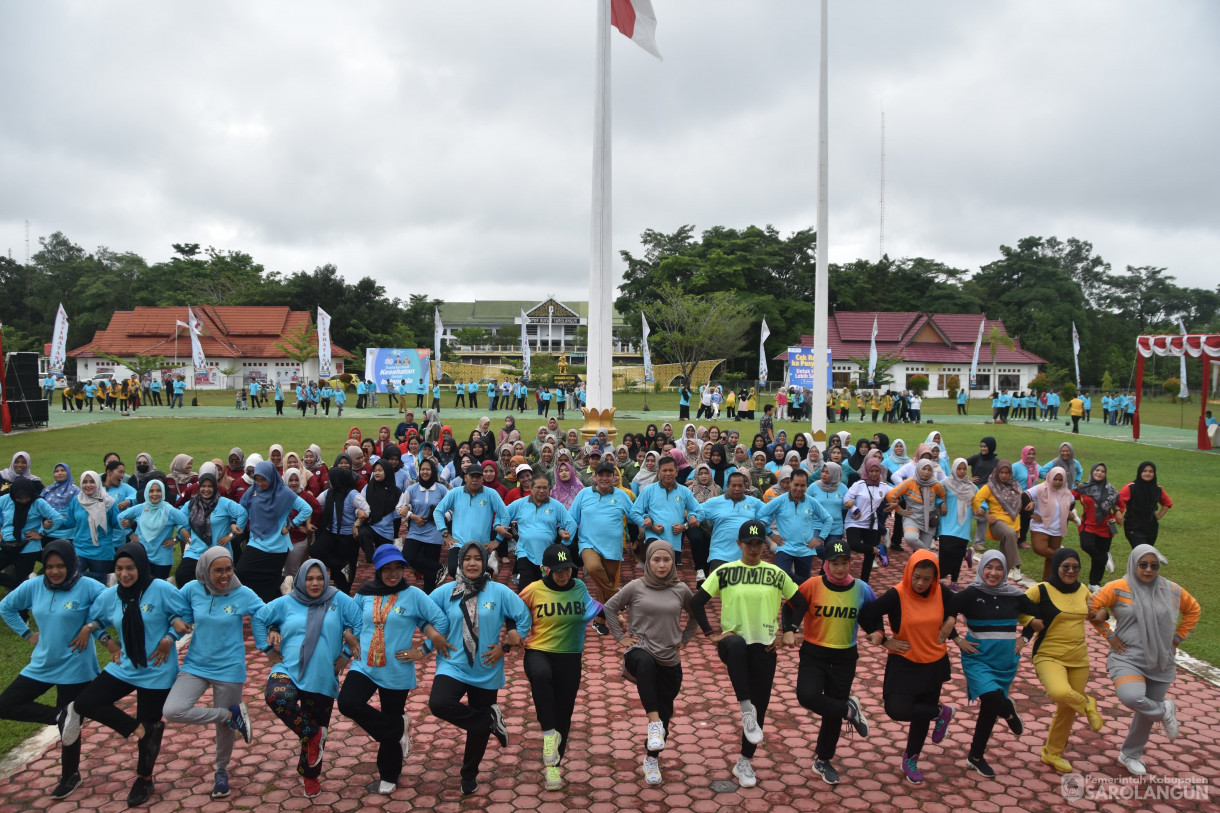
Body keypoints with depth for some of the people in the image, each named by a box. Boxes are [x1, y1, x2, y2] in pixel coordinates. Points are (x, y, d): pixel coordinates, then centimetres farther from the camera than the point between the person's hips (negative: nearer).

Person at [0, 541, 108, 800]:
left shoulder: (87, 586, -17)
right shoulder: (33, 586, -3)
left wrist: (91, 626, -21)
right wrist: (27, 634, 5)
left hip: (74, 668, -5)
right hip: (41, 664, 5)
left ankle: (69, 776, 30)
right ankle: (59, 716, 4)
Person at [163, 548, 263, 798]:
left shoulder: (243, 594, -13)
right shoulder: (192, 589, -8)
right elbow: (180, 615, 9)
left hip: (229, 669, -2)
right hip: (196, 665, 2)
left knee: (224, 726, 10)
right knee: (172, 711, -22)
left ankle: (221, 770, 40)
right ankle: (233, 714, -3)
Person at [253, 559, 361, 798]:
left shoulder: (339, 600, 1)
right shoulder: (286, 603, 6)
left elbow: (360, 625, -1)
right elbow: (258, 619, 13)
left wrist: (347, 654, -3)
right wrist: (268, 649, 6)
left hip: (323, 678, 0)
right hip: (289, 670, 0)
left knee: (316, 726, 10)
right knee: (276, 696, -34)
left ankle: (310, 776, 36)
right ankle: (313, 736, -11)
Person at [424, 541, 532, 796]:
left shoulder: (499, 591, -7)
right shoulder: (446, 592, -4)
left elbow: (525, 618, -3)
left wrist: (505, 646, -7)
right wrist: (434, 640, -3)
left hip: (487, 671, 0)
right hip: (453, 666, 1)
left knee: (478, 729, 11)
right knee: (438, 704, -28)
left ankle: (469, 776, 38)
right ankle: (491, 719, -5)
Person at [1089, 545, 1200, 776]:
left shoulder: (1172, 591, 2)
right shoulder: (1118, 588, -10)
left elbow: (1192, 610, 19)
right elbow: (1093, 609, -3)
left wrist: (1178, 637, 12)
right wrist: (1109, 636, -5)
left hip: (1161, 663, 4)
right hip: (1128, 659, -4)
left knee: (1146, 712, 13)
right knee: (1131, 697, -30)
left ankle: (1130, 755, 35)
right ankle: (1164, 711, 5)